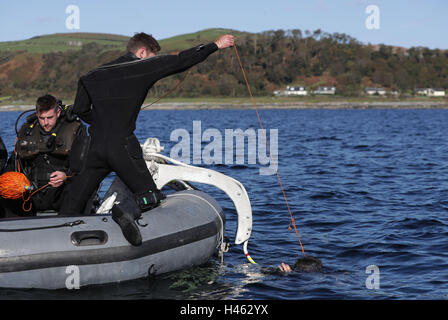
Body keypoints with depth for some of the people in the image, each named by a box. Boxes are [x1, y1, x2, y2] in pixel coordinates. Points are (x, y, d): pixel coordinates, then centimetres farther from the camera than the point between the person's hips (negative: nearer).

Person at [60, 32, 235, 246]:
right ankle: (127, 212, -30)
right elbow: (180, 61, 0)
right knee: (150, 197, -1)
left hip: (96, 146, 5)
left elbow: (80, 110, 14)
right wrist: (216, 46, 7)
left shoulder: (96, 74, 14)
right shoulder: (142, 68, -1)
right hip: (123, 145, -5)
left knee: (73, 202, 17)